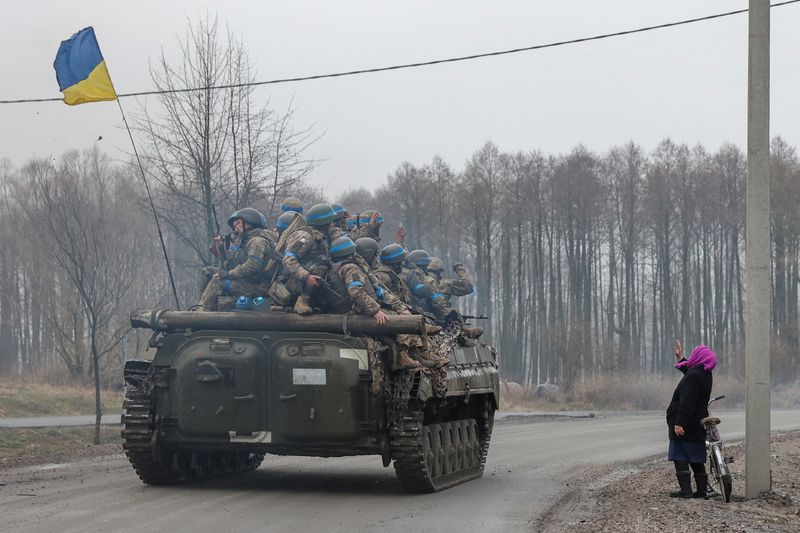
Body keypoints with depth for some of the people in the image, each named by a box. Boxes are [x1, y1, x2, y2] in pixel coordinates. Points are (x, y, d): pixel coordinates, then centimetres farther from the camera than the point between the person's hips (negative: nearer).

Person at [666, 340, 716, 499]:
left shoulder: (693, 376, -18)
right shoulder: (705, 375, 12)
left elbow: (686, 402, -25)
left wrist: (680, 423, -28)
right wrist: (680, 358, 47)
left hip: (685, 426, -9)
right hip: (698, 425, 9)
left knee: (680, 457, -7)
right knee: (696, 459, 13)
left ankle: (685, 489, -13)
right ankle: (702, 490, 14)